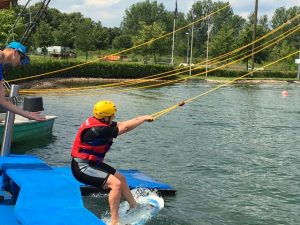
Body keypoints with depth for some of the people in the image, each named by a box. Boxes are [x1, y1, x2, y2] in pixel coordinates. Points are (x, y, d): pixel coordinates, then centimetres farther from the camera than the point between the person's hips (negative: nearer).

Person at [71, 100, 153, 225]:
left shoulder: (100, 122, 0)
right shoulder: (98, 130, -29)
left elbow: (120, 124, 3)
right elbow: (125, 127, -24)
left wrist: (141, 118, -8)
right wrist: (144, 118, -12)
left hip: (92, 163, 11)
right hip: (82, 167, -11)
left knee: (121, 178, 19)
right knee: (116, 184, -21)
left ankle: (134, 206, 38)